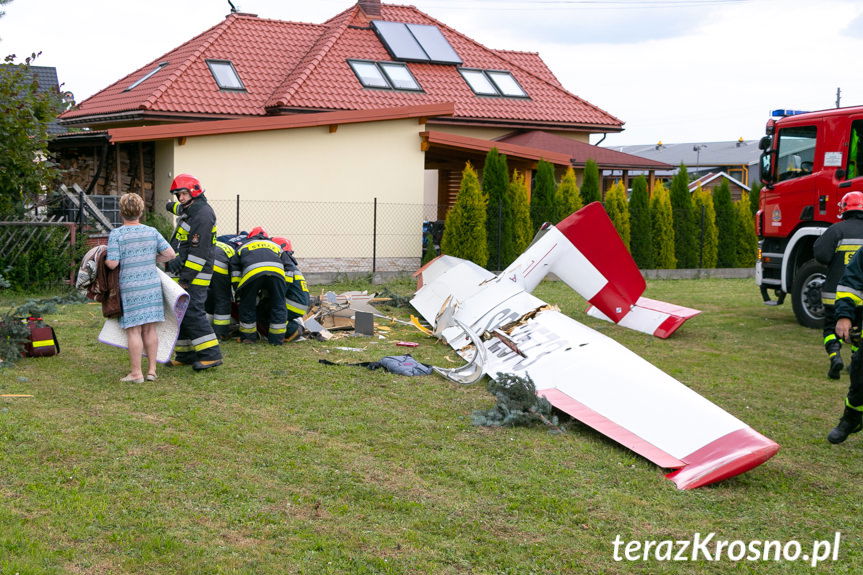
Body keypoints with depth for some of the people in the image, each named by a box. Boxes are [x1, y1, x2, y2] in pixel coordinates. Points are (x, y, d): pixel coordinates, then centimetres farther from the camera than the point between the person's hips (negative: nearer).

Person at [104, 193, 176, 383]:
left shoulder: (116, 234, -8)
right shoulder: (151, 232, 4)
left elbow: (112, 263, -15)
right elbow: (170, 254, 1)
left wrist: (104, 260, 7)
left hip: (130, 287, -4)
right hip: (152, 285, 4)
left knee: (133, 330, 1)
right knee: (150, 329, 11)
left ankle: (136, 373, 3)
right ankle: (151, 370, 16)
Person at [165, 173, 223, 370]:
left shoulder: (202, 215, -16)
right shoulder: (190, 210, 15)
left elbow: (198, 252, -22)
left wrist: (186, 278, -23)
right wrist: (173, 206, 67)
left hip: (195, 275, -10)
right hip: (184, 272, 10)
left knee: (192, 313, -16)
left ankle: (211, 355, -15)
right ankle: (185, 355, 16)